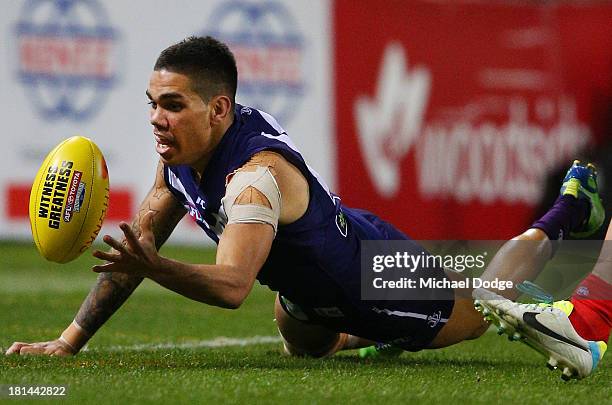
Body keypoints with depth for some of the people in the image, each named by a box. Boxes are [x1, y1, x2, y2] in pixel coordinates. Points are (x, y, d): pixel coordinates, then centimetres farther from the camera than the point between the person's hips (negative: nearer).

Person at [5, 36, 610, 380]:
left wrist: (153, 268, -70)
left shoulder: (255, 175, -42)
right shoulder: (182, 151, -16)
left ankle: (562, 217, 38)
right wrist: (70, 340, -16)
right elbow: (139, 245, -9)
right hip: (309, 291, 7)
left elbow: (233, 285, -53)